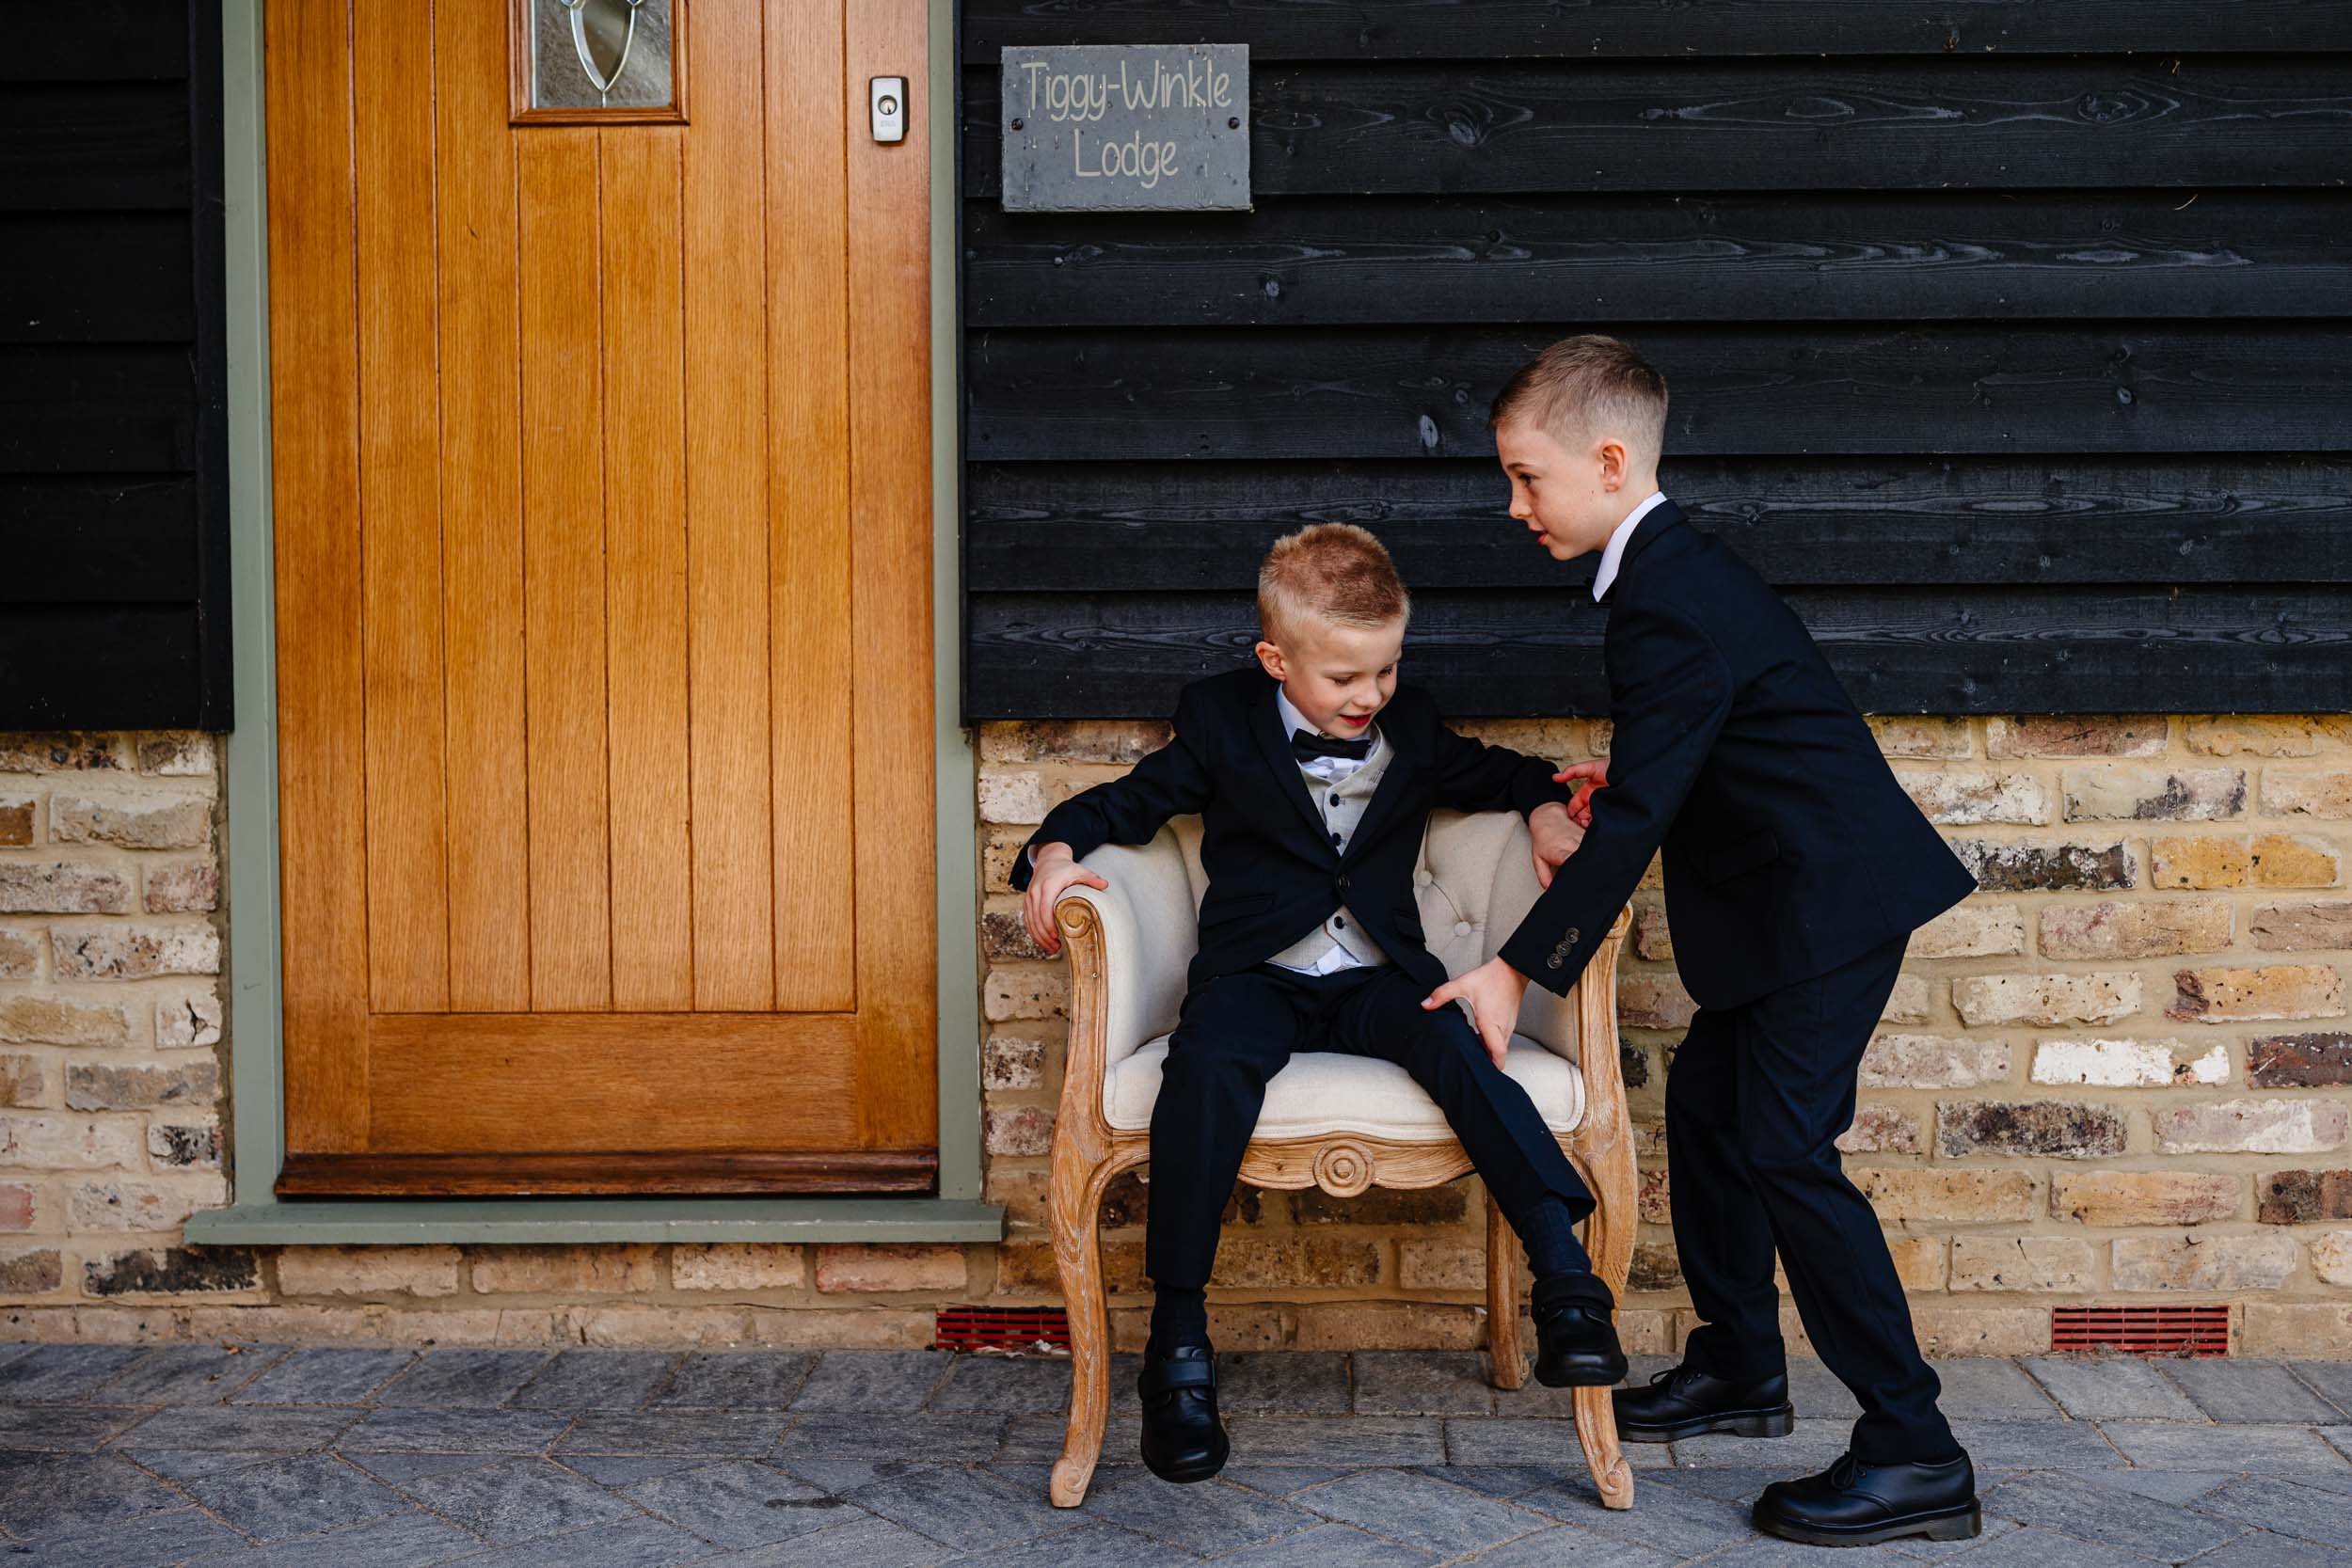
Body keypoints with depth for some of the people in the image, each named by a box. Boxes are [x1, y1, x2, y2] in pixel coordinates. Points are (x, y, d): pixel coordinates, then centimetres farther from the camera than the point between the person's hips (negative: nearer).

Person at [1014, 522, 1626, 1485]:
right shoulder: (1223, 724, 6)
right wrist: (1058, 849, -6)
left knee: (1461, 1045, -33)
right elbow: (1134, 799, 12)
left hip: (1379, 978, 2)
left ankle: (1565, 1277, -39)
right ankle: (1178, 1340, -31)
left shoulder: (1411, 728, 14)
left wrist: (1543, 807, 11)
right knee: (1210, 1063, -36)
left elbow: (1490, 771, 31)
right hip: (1257, 977, -2)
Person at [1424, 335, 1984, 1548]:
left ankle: (1915, 1456, -7)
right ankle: (1741, 1367, 29)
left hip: (1828, 903, -11)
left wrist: (1519, 970, -18)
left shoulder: (1668, 609, -21)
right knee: (1705, 1100, 16)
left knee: (1784, 1147, -12)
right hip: (1803, 894, 11)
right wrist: (1627, 779, 8)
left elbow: (1633, 820, -22)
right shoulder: (1676, 569, 12)